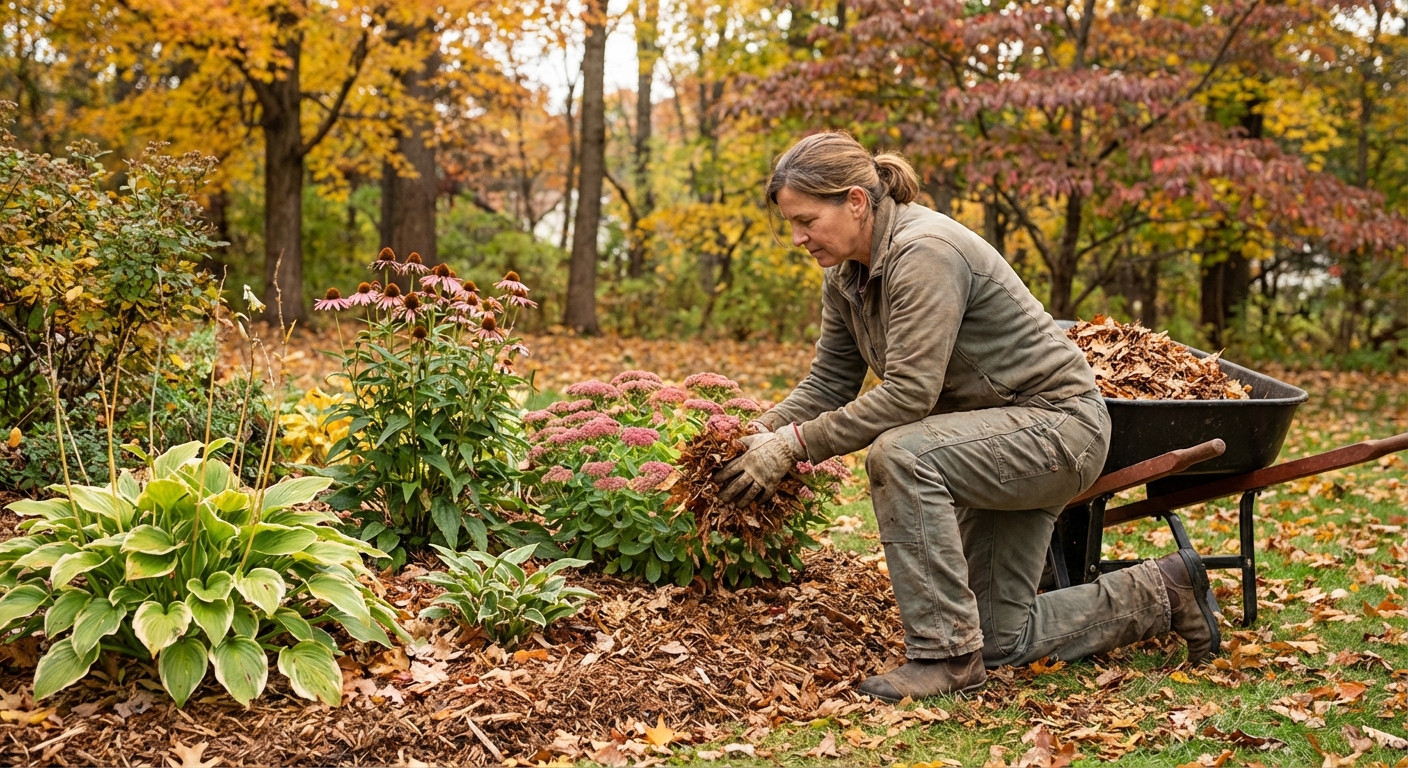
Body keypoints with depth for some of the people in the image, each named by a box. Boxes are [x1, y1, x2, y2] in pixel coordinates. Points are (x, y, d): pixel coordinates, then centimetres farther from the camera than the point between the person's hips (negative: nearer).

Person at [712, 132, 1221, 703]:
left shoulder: (925, 252, -27)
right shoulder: (846, 276, 1)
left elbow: (909, 394, -32)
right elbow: (828, 383, 2)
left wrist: (796, 445, -30)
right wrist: (762, 433, -15)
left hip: (1057, 424, -10)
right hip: (1000, 438, 10)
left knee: (899, 454, -35)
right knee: (1000, 641, 11)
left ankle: (947, 652, -23)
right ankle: (1158, 595, 29)